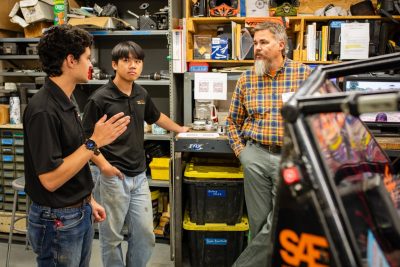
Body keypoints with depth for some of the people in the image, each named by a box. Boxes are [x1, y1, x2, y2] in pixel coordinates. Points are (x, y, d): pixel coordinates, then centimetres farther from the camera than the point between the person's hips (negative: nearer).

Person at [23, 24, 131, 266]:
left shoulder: (65, 102, 6)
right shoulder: (43, 110, -24)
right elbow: (50, 179, -25)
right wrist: (94, 143, -24)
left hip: (80, 213, 9)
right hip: (57, 221, -8)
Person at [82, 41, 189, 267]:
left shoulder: (142, 94, 6)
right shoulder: (100, 98, -11)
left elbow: (157, 117, 26)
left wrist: (179, 129, 36)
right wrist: (103, 165, -19)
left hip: (140, 176, 6)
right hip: (114, 177, -5)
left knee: (145, 234, 12)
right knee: (112, 235, 9)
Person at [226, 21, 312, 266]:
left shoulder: (305, 74, -3)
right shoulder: (246, 79, 4)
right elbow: (233, 121, 14)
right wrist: (241, 152, 5)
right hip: (256, 156, 2)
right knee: (259, 222, 11)